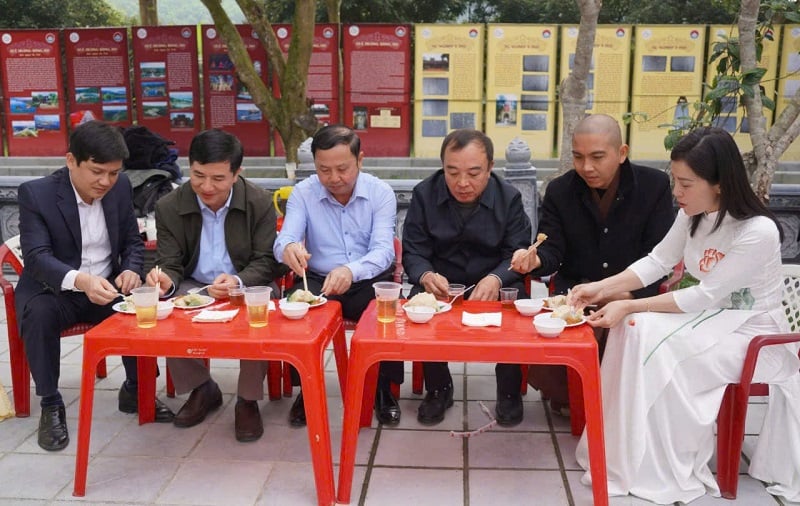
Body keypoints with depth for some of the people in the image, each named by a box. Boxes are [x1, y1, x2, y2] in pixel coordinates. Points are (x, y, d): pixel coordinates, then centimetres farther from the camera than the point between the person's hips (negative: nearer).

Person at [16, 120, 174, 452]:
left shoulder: (120, 188, -2)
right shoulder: (36, 193, -15)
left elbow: (133, 243, 6)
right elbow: (36, 257, -24)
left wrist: (130, 271, -18)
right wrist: (80, 280, -44)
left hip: (106, 288, 4)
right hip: (54, 290, -3)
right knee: (39, 312, -35)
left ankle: (135, 391, 1)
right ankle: (50, 405, -15)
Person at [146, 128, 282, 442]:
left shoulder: (260, 203, -9)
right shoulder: (169, 207, -5)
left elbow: (265, 263, -10)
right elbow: (170, 264, -5)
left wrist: (238, 282, -32)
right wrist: (165, 280, -31)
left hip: (248, 287, -2)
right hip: (193, 287, 3)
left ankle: (247, 401, -9)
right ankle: (201, 390, 0)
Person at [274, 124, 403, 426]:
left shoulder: (381, 193, -6)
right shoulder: (302, 193, -2)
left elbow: (383, 251, -18)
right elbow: (285, 239, -15)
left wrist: (351, 271, -41)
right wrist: (288, 248, -43)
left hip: (369, 281, -1)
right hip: (317, 281, 1)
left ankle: (384, 389, -5)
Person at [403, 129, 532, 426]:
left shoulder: (509, 198, -2)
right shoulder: (424, 194, -2)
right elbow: (412, 252, -5)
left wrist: (496, 279, -31)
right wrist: (426, 276, -29)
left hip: (494, 285, 0)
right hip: (440, 285, 1)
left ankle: (509, 391, -2)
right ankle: (438, 388, -4)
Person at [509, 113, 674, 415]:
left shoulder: (655, 185, -2)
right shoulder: (559, 191, 3)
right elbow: (552, 251, 0)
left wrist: (628, 292, -20)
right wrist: (536, 260, -25)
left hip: (634, 298, -1)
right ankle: (567, 398, 11)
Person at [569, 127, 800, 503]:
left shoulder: (758, 231, -27)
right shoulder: (693, 215, -5)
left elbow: (706, 295, -25)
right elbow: (657, 261, 1)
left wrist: (629, 306, -25)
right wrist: (602, 288, -12)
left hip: (754, 331, -7)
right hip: (713, 315, 7)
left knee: (664, 356, -27)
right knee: (637, 329, -18)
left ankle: (670, 471, -8)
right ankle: (627, 454, -9)